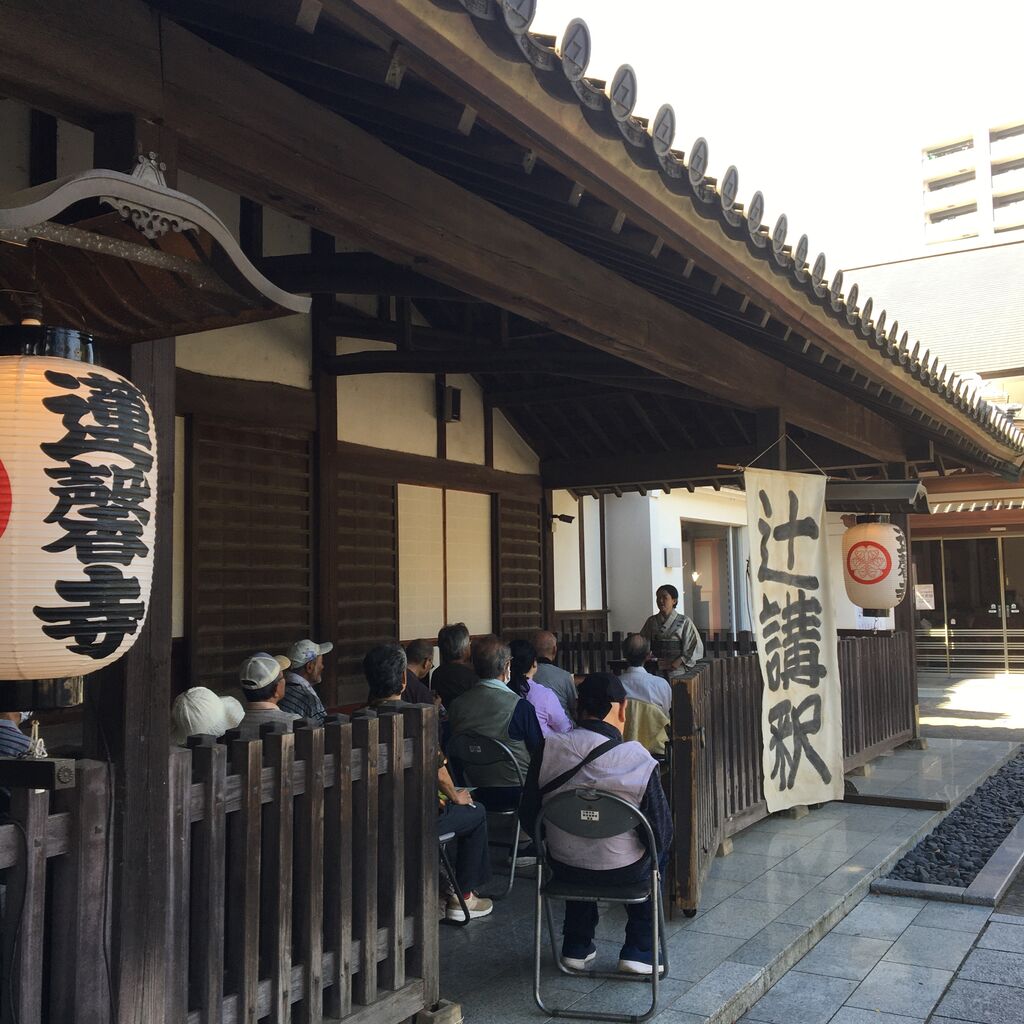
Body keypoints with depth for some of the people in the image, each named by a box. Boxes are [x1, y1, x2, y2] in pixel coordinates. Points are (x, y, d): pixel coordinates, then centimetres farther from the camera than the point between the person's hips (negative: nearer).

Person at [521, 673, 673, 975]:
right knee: (657, 853, 30)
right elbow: (662, 834, -14)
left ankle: (577, 947, 40)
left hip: (563, 868, 2)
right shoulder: (641, 761, -21)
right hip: (623, 873, -2)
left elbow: (528, 817, -5)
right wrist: (654, 851, 10)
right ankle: (639, 950, 30)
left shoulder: (548, 749, -14)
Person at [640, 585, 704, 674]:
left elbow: (696, 646, 0)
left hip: (677, 669, -2)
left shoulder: (684, 622, 3)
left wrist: (678, 662, -12)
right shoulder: (652, 621, 12)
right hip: (656, 669, 3)